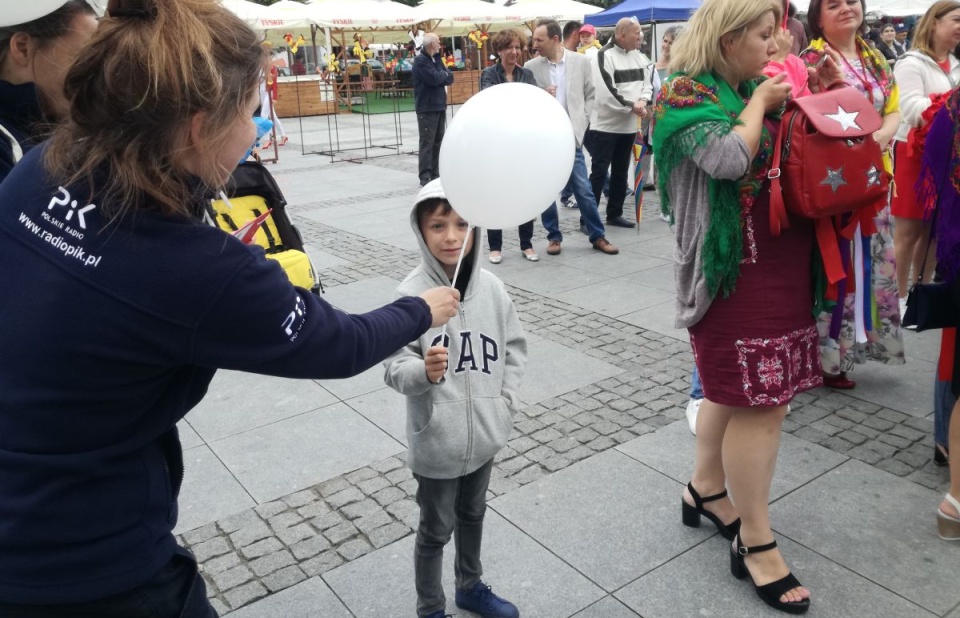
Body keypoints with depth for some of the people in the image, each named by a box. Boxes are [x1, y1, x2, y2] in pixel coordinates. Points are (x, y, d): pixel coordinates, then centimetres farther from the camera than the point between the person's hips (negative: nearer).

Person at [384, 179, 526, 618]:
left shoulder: (490, 287, -5)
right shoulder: (412, 293, -19)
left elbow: (514, 345, 6)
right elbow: (395, 365, -19)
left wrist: (507, 400, -2)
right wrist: (424, 372, -39)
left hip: (485, 433, 5)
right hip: (437, 439, -5)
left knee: (473, 514, 26)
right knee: (436, 529, 15)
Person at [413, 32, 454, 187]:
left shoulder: (437, 59, 17)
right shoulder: (421, 61, -9)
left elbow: (450, 78, 10)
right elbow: (434, 78, -21)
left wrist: (441, 76, -9)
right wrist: (444, 74, -1)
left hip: (440, 107, 8)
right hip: (427, 108, -8)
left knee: (438, 141, 9)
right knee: (427, 142, -8)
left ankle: (435, 174, 15)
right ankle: (425, 177, -7)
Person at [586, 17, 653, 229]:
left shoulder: (639, 57, 8)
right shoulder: (604, 56, -14)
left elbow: (647, 84, 9)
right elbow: (607, 94, -22)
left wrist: (643, 101, -13)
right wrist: (632, 106, -15)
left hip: (629, 125, 7)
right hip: (605, 125, -7)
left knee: (621, 172, 14)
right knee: (598, 172, -5)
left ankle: (615, 214, 25)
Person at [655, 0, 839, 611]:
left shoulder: (756, 87, 14)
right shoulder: (688, 92, -10)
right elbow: (731, 158, -27)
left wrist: (818, 97, 6)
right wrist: (760, 100, -11)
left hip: (784, 262, 9)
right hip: (735, 269, -8)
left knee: (734, 386, 17)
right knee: (758, 401, -5)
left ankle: (705, 490, 35)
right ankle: (755, 543, 8)